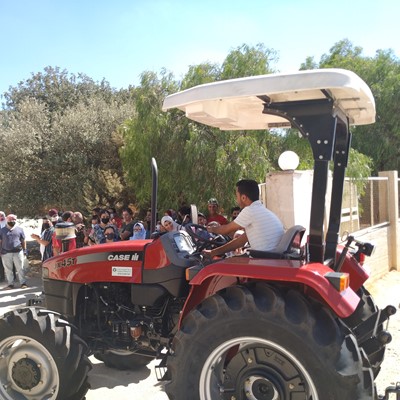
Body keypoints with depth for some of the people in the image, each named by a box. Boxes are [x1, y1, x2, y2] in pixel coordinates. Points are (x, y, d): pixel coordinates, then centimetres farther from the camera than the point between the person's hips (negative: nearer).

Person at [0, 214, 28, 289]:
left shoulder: (19, 229, 7)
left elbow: (23, 241, 10)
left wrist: (24, 250, 7)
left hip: (18, 252, -1)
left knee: (20, 269, 1)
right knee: (8, 269, 6)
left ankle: (23, 283, 6)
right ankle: (10, 284, 14)